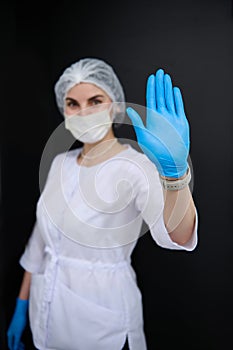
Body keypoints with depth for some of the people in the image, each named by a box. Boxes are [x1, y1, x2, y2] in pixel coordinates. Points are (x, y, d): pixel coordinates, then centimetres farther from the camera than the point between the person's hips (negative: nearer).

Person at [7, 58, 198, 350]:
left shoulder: (136, 167, -19)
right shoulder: (60, 163, -1)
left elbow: (177, 237, -37)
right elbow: (40, 240, 6)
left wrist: (174, 170, -55)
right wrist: (21, 307, 11)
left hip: (102, 325, -5)